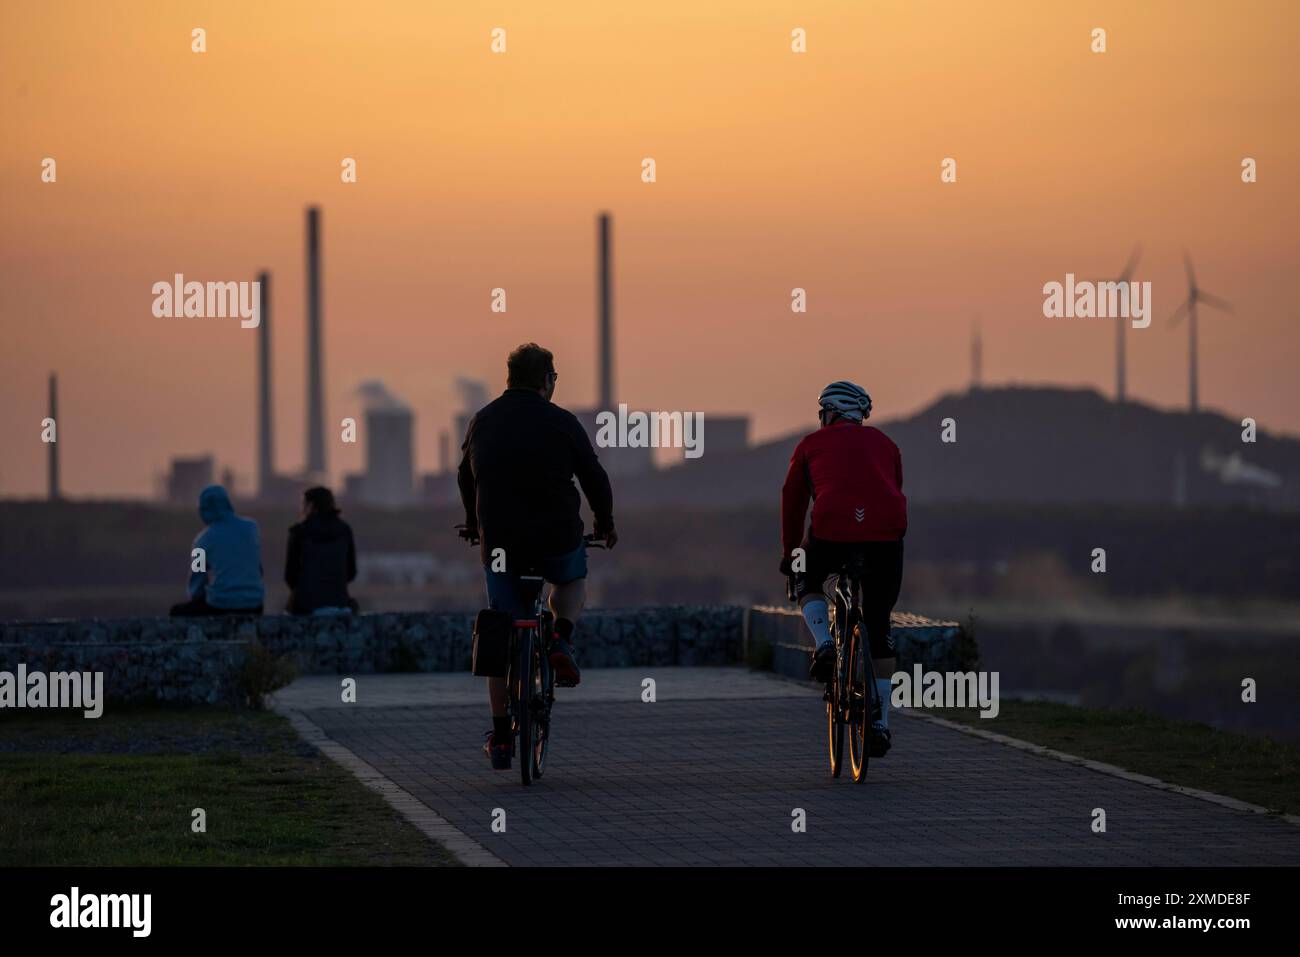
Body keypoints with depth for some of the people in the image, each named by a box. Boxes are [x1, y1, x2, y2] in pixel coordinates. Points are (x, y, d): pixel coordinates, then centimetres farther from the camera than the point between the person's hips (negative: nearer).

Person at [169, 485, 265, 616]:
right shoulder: (251, 527, 6)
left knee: (178, 611, 24)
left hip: (221, 606, -3)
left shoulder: (203, 540, -2)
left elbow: (195, 590, 5)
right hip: (253, 607, 3)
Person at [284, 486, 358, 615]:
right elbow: (351, 572, 10)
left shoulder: (299, 532, -3)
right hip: (337, 600, 2)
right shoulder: (344, 530, 5)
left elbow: (290, 573, 2)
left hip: (306, 605, -2)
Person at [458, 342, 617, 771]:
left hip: (499, 545, 2)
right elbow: (594, 477, 3)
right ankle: (561, 640, 5)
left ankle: (500, 738, 11)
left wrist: (474, 525, 39)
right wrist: (605, 525, 21)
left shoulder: (483, 421, 7)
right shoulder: (561, 423, -4)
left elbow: (466, 477, 21)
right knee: (573, 578, 33)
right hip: (557, 542, -2)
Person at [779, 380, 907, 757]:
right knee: (879, 627, 14)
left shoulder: (812, 443, 21)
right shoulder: (884, 443, 27)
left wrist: (790, 553, 36)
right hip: (886, 534, 2)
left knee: (808, 583, 30)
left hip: (832, 529, -2)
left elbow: (793, 502, 25)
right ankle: (880, 722, 11)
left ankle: (824, 646, 3)